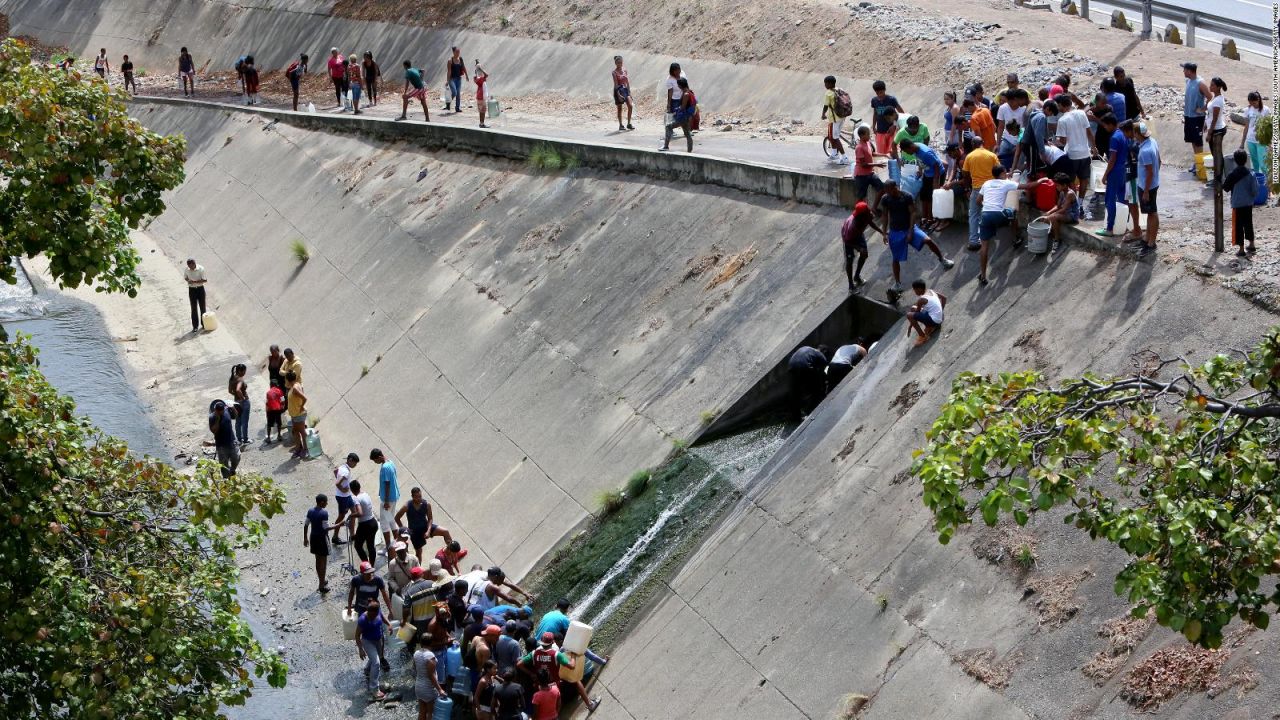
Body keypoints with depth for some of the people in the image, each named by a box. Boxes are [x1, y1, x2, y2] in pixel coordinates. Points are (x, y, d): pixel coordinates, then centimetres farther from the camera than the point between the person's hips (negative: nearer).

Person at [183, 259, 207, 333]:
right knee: (194, 308, 1)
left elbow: (204, 280, -15)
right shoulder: (186, 269, -8)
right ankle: (195, 326, 6)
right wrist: (189, 281, -14)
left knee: (202, 307, 7)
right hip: (192, 290, 1)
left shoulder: (201, 269, -17)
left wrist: (194, 281, -26)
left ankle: (203, 323, 22)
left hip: (200, 288, -1)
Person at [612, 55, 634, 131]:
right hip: (618, 90, -5)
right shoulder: (615, 72, -9)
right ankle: (620, 125, 13)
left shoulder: (624, 70, 7)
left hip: (625, 89, 5)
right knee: (620, 108, 3)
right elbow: (616, 84, -14)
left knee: (630, 106, -8)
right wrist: (618, 94, -20)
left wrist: (629, 91, 7)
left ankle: (629, 124, 1)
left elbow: (627, 81, 12)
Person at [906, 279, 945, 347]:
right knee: (913, 308, 21)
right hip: (939, 318, 10)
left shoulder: (921, 299, -16)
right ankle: (931, 327, 14)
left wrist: (909, 327, 3)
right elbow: (944, 298, 21)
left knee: (909, 315, -17)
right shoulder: (931, 292, 7)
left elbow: (916, 314, -8)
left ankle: (923, 337, -8)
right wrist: (940, 311, 26)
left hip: (933, 320, -10)